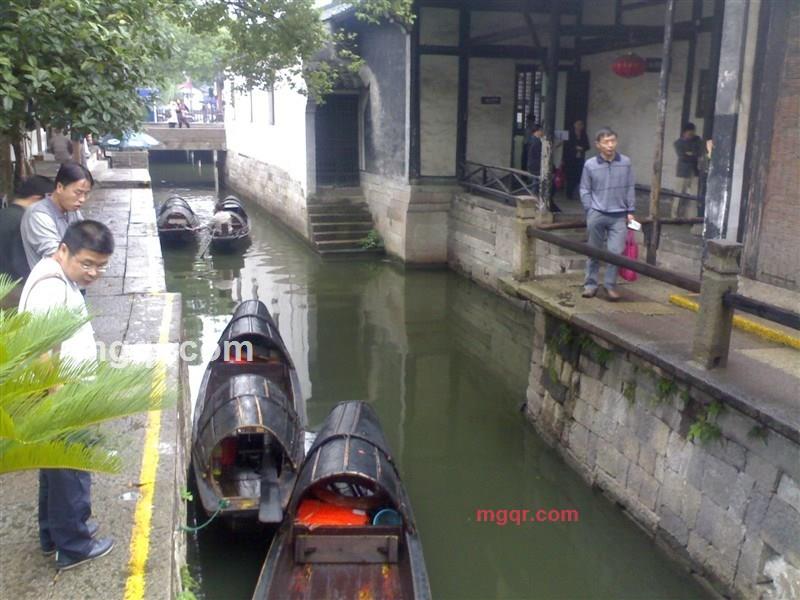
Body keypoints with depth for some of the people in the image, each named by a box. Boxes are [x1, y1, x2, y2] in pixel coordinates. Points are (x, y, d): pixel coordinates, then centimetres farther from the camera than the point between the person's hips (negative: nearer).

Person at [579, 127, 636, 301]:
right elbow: (585, 190, 3)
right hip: (597, 215, 0)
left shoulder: (626, 163, 0)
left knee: (616, 251, -4)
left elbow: (630, 188, 6)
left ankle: (611, 285, 10)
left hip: (619, 216, 0)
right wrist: (590, 211, -4)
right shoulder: (590, 165, -3)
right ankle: (590, 284, 21)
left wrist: (630, 211, 4)